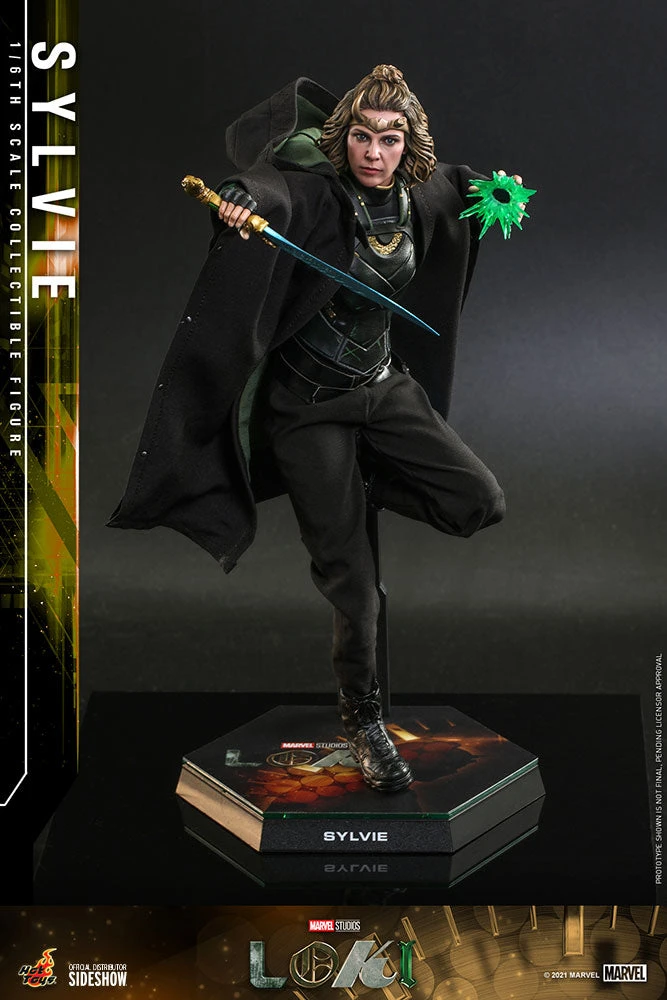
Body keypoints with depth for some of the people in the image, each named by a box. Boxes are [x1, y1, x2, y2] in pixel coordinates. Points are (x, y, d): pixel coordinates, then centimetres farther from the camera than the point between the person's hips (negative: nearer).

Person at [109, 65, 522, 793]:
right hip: (308, 402, -5)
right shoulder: (316, 190, -19)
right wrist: (244, 197, -65)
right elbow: (273, 189, -44)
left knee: (481, 502, -7)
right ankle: (363, 721, 16)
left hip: (386, 387, 5)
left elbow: (458, 186, 24)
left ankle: (358, 483, 14)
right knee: (351, 581, -3)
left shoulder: (416, 196, -2)